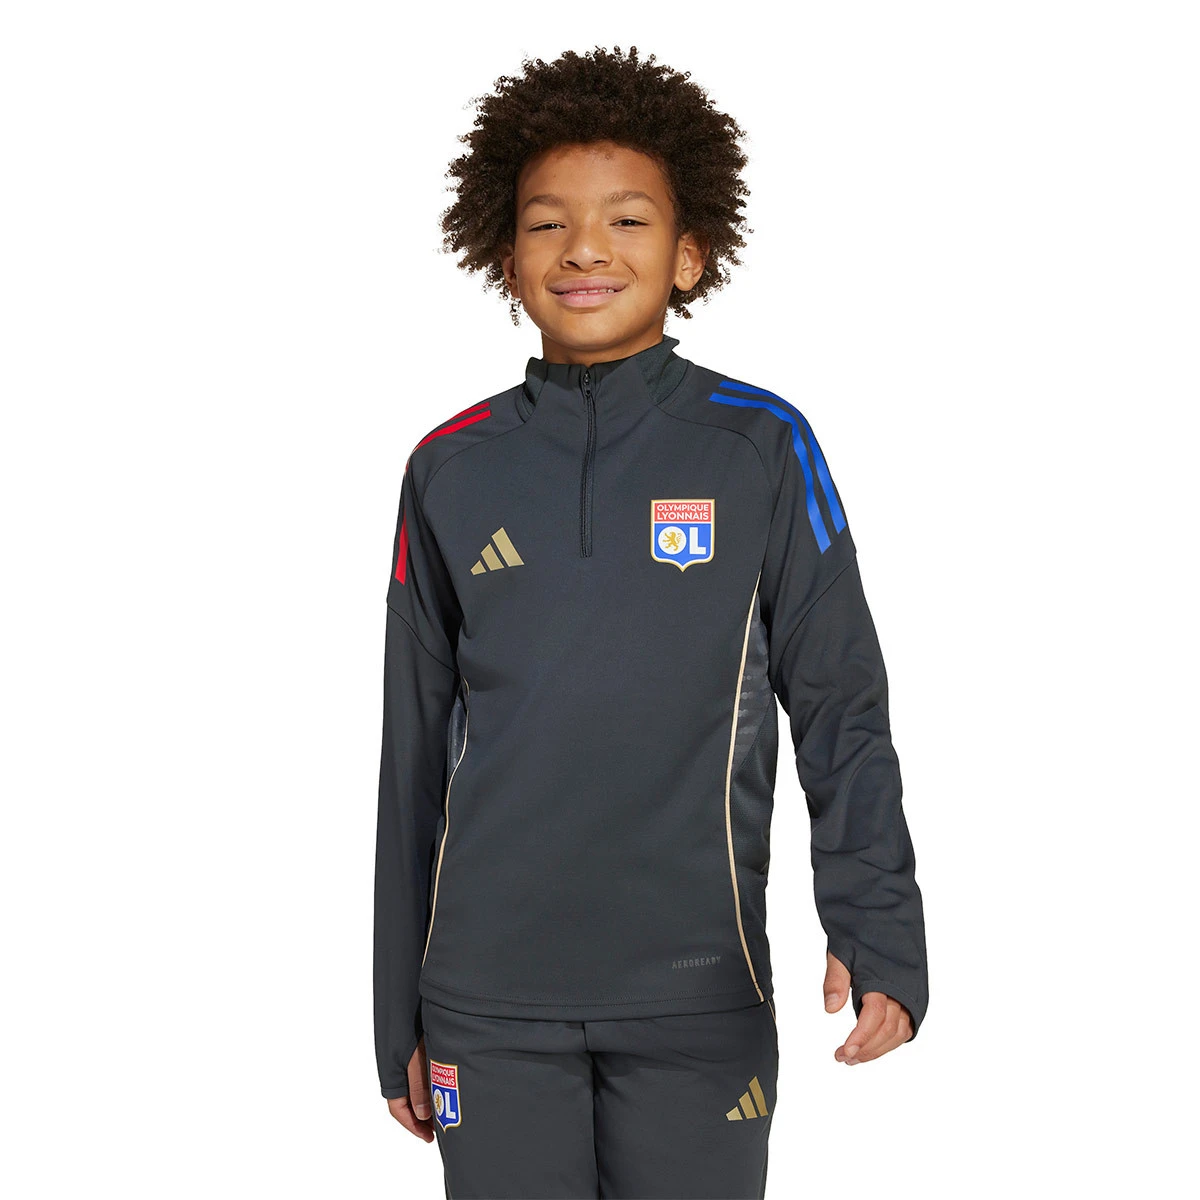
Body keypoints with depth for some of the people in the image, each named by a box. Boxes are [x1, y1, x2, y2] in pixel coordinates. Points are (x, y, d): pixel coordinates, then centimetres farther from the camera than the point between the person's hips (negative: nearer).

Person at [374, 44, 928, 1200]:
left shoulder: (760, 450, -2)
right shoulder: (450, 469, 4)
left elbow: (840, 709, -1)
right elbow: (415, 757, 9)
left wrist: (878, 938, -14)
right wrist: (399, 1022, 11)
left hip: (697, 999, -1)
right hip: (490, 1002, 2)